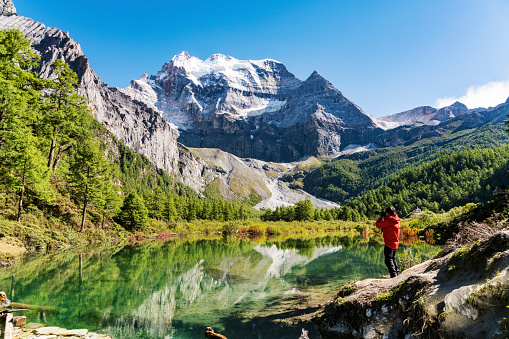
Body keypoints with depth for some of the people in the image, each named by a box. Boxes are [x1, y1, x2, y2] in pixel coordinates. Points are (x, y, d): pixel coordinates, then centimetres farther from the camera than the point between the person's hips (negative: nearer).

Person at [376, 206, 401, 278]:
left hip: (389, 244, -9)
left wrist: (380, 218, 4)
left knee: (388, 260, -5)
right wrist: (384, 218, 14)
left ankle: (393, 275, -8)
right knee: (393, 259, 21)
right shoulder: (396, 220, 9)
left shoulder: (388, 220, -18)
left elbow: (378, 225, -12)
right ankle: (397, 273, 26)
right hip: (395, 243, 9)